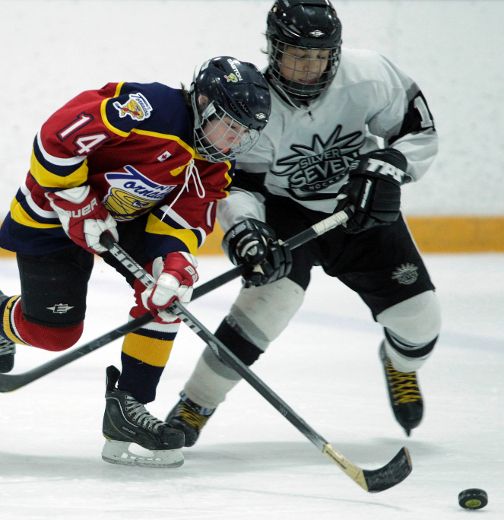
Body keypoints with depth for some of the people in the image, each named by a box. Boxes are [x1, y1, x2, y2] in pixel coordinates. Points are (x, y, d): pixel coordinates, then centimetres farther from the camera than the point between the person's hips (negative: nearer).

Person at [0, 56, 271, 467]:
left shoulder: (214, 168, -8)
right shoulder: (149, 109, -33)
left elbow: (182, 223, -15)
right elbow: (57, 137, -34)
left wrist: (176, 266, -36)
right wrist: (79, 207, -28)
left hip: (128, 216, 7)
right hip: (54, 213, -7)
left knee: (171, 277, -16)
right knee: (54, 329, -5)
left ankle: (127, 405, -8)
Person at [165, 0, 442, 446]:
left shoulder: (370, 75, -21)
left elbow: (419, 130, -10)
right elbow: (237, 183, -20)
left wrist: (387, 166, -28)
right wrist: (243, 230, -40)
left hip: (364, 211, 3)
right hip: (287, 212, -3)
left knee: (418, 317, -2)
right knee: (273, 293, -29)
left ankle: (401, 364, 39)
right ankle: (196, 404, -19)